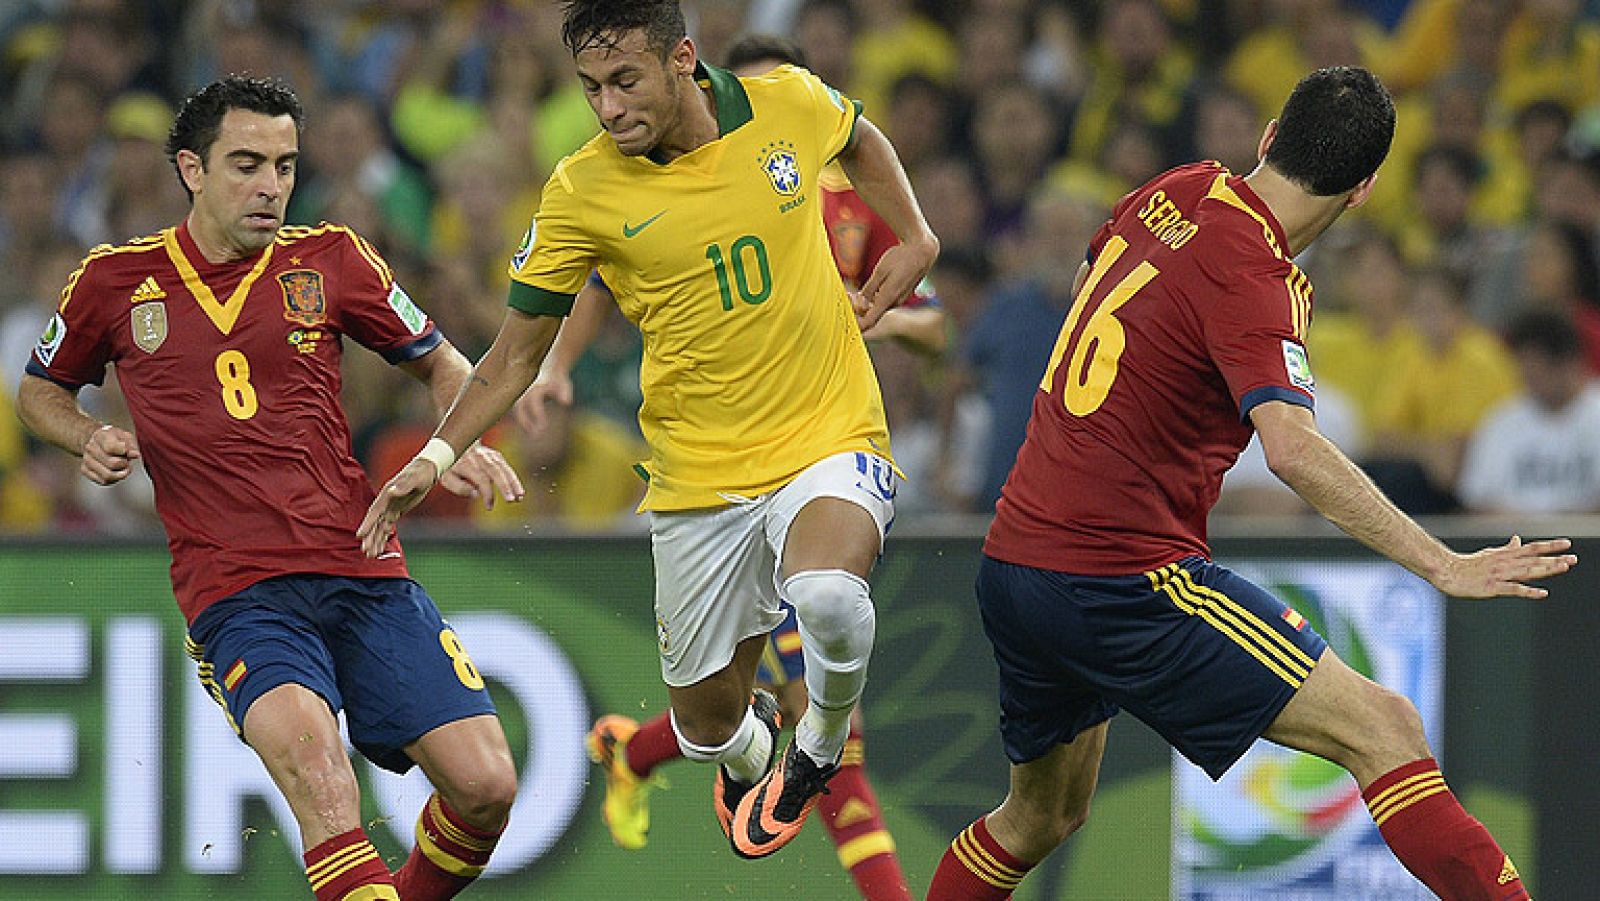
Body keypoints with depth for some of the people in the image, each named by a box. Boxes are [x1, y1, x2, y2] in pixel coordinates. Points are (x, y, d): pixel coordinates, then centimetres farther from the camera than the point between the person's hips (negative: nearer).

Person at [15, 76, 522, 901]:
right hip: (234, 593, -2)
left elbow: (440, 365, 18)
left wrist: (464, 444, -2)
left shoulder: (328, 259, 7)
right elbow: (41, 391, 23)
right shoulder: (117, 281, 6)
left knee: (485, 784, -9)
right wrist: (91, 439, 2)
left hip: (364, 572, 2)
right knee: (305, 743, -34)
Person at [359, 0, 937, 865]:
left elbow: (858, 140, 20)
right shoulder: (581, 193, -10)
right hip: (699, 477, 1)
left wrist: (913, 238, 8)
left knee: (828, 597, -34)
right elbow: (517, 350, 0)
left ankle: (818, 750, 1)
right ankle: (754, 756, 48)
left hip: (831, 438, -1)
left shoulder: (790, 104, -7)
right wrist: (436, 454, -12)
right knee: (709, 727, 7)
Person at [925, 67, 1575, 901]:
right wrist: (1442, 567, -32)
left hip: (1013, 563, 9)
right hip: (1124, 581, -9)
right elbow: (1292, 451, -31)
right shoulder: (1252, 276, -16)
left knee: (1041, 817, 28)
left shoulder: (1174, 195, 8)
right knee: (1382, 731, -13)